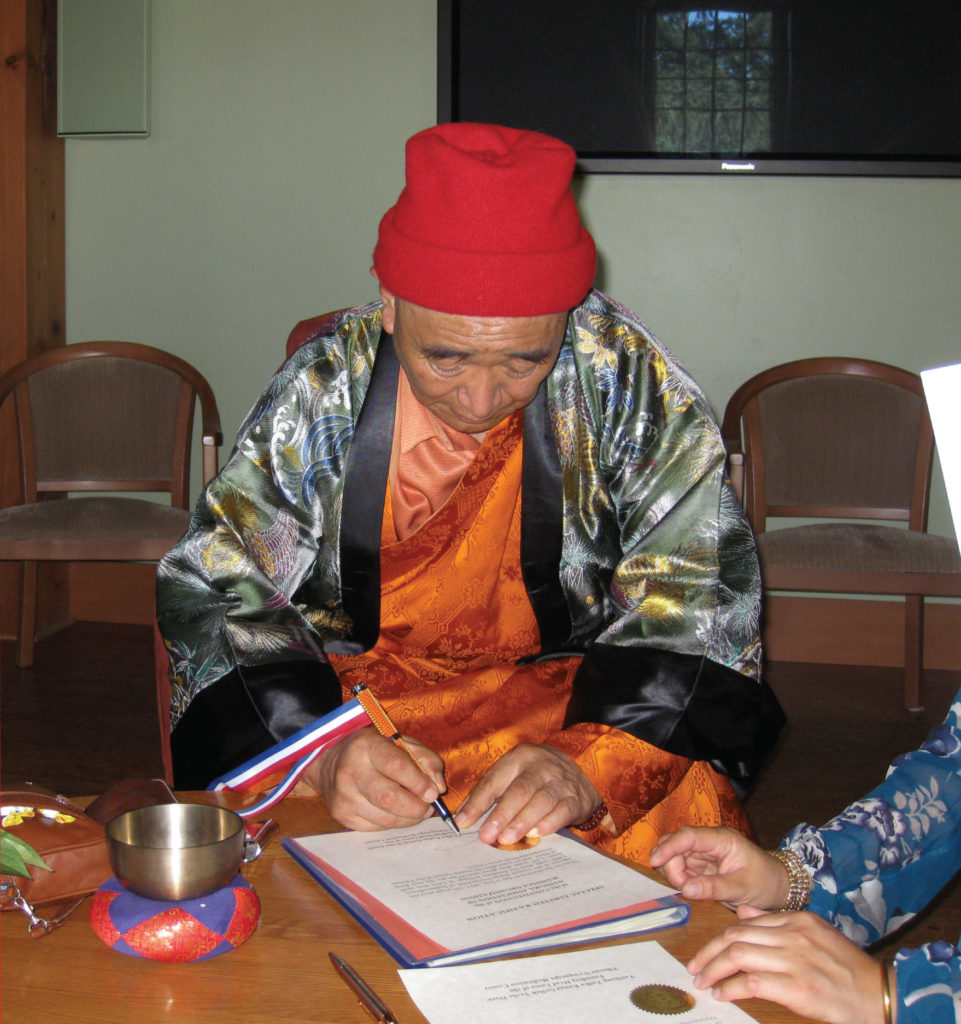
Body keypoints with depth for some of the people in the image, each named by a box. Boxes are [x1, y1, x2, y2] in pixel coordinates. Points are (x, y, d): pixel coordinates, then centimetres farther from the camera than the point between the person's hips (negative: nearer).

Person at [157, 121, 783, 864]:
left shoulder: (627, 377, -11)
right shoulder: (326, 386, -9)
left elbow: (696, 599, -11)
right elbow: (215, 589, -7)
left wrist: (592, 766, -28)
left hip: (578, 699, 0)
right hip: (353, 697, 0)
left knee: (690, 809, -27)